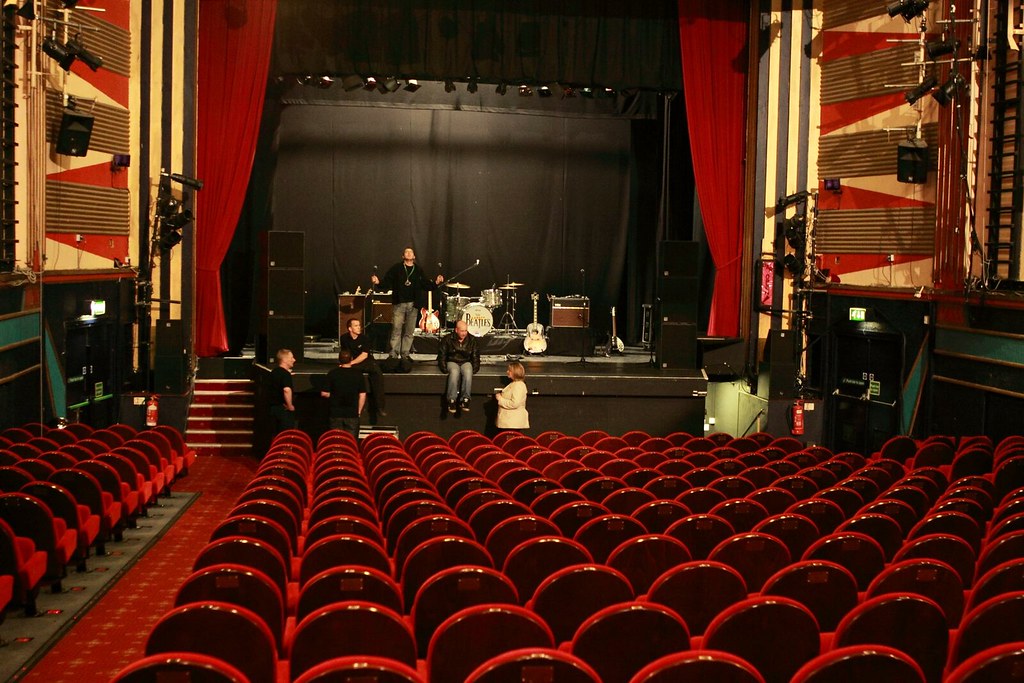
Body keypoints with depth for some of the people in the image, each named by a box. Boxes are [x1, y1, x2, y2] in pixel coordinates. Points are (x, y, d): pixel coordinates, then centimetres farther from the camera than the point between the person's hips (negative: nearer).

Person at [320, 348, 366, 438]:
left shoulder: (332, 373, -4)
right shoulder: (358, 373, -3)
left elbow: (324, 393, -3)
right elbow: (362, 395, -3)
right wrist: (359, 411, 7)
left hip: (336, 413, 0)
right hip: (352, 414, 0)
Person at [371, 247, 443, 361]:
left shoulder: (419, 270, 13)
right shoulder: (396, 268, 5)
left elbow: (426, 285, 11)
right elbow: (387, 281, -1)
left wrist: (435, 283, -4)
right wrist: (378, 282, -19)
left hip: (412, 305, 3)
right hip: (399, 304, -3)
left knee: (409, 331, 6)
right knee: (396, 329, -5)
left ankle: (405, 355, 13)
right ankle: (393, 355, 0)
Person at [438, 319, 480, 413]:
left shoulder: (471, 340, 3)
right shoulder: (448, 339, -4)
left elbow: (475, 355, 10)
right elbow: (442, 355, 0)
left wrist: (475, 368, -2)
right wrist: (444, 368, -10)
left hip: (466, 362, 1)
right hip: (452, 362, -1)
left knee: (468, 372, -36)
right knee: (454, 372, -38)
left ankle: (465, 399, -32)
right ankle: (451, 400, -35)